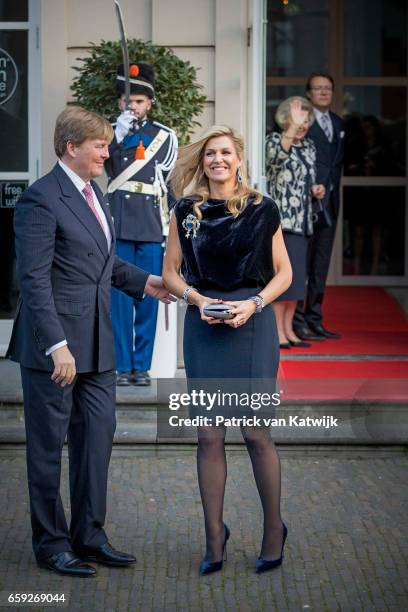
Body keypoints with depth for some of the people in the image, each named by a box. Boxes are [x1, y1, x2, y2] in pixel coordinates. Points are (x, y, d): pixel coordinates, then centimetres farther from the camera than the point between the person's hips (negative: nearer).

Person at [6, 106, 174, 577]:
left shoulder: (92, 192, 13)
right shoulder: (41, 200, -15)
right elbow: (34, 279, -20)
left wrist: (142, 282, 13)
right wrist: (57, 346, -25)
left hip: (96, 343, 9)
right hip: (54, 347, -9)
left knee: (97, 438, 12)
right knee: (48, 446, 4)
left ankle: (88, 535, 24)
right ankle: (50, 543, 15)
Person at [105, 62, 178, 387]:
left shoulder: (165, 136, 9)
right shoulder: (109, 133, 7)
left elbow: (170, 185, 11)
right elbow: (99, 161, -13)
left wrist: (169, 230, 8)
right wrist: (118, 134, -27)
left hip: (151, 228, 1)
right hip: (118, 226, -1)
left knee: (148, 297, 3)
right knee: (119, 297, 0)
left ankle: (142, 365, 12)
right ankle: (122, 365, 7)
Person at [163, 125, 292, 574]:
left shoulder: (261, 210, 2)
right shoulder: (186, 211, 7)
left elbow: (283, 272, 5)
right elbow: (170, 272, 9)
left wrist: (254, 303, -11)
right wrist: (197, 298, -10)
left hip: (251, 325, -2)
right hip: (203, 327, 2)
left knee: (255, 432, -2)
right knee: (209, 435, 2)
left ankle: (274, 529, 15)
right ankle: (214, 538, 11)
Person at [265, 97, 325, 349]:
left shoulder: (309, 146, 14)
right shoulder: (274, 140, -6)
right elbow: (277, 154, -32)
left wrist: (315, 190, 3)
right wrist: (293, 127, -43)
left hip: (302, 220, 7)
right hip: (281, 218, -7)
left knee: (297, 276, 9)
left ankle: (288, 329, 16)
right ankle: (278, 332, -4)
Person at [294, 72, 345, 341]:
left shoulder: (338, 123, 17)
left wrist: (333, 192, 7)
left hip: (329, 201, 7)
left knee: (321, 263, 10)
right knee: (301, 261, -7)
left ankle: (315, 320, 16)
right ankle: (297, 321, -3)